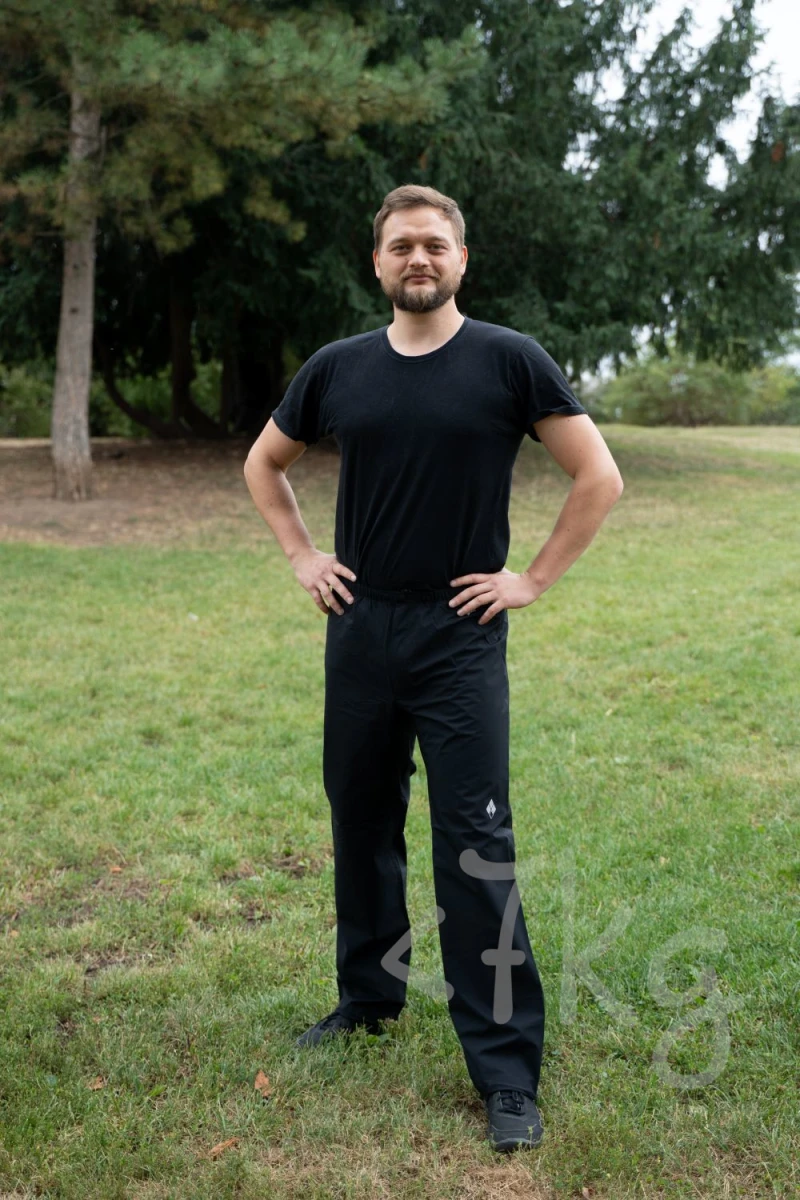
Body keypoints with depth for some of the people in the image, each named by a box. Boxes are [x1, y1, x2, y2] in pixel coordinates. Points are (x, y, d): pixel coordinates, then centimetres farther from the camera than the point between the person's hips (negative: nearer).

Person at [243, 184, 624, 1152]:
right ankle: (367, 999, 37)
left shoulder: (509, 360, -5)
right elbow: (263, 464, 20)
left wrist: (534, 580, -8)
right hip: (358, 634, 4)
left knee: (475, 848, -4)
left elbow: (599, 477, -4)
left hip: (460, 640, -4)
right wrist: (300, 557, 9)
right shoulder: (338, 370, 6)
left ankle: (508, 1075, 6)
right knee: (360, 826, 16)